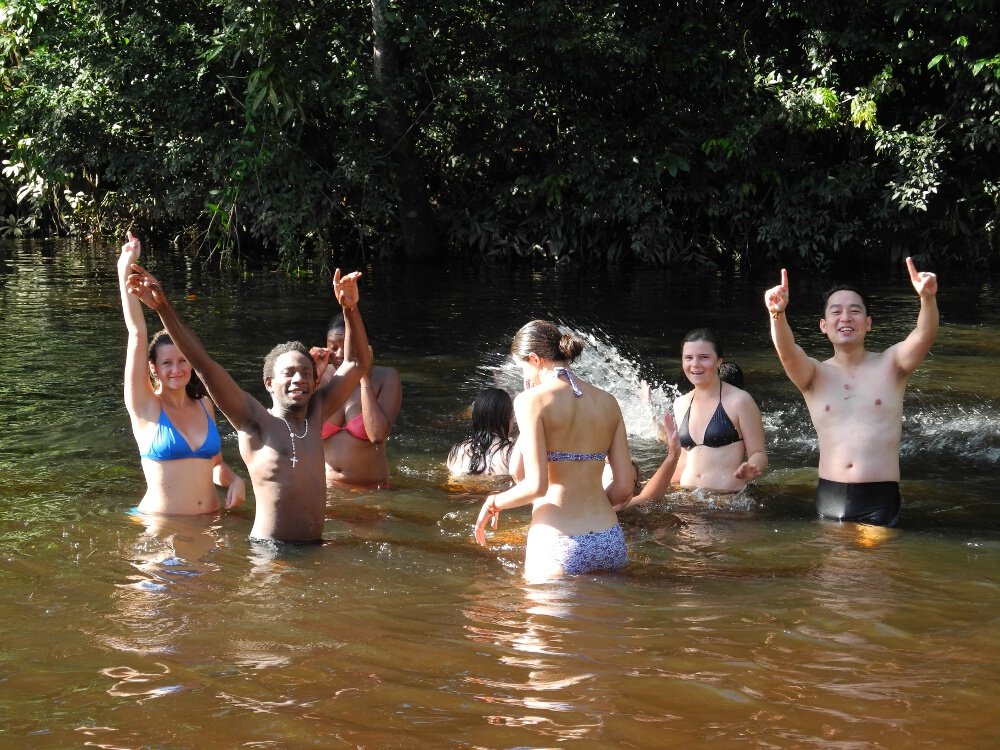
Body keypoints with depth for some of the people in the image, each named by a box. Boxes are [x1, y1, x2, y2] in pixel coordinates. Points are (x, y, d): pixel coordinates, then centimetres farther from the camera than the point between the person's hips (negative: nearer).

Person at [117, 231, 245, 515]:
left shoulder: (204, 405, 11)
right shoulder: (146, 406, -2)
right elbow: (137, 336, -10)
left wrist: (234, 481, 0)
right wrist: (125, 271, -14)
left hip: (210, 523, 3)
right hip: (161, 525, -3)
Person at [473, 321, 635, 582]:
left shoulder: (532, 400, -6)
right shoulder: (607, 402, 10)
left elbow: (536, 485, -14)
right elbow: (624, 488, 8)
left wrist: (494, 503, 5)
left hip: (559, 545, -5)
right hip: (610, 541, 5)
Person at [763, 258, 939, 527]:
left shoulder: (890, 365, 5)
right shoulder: (814, 373, 6)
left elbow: (923, 337, -14)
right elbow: (787, 352, -15)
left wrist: (928, 298, -35)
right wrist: (778, 313, -37)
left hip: (880, 497, -1)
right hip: (829, 497, 1)